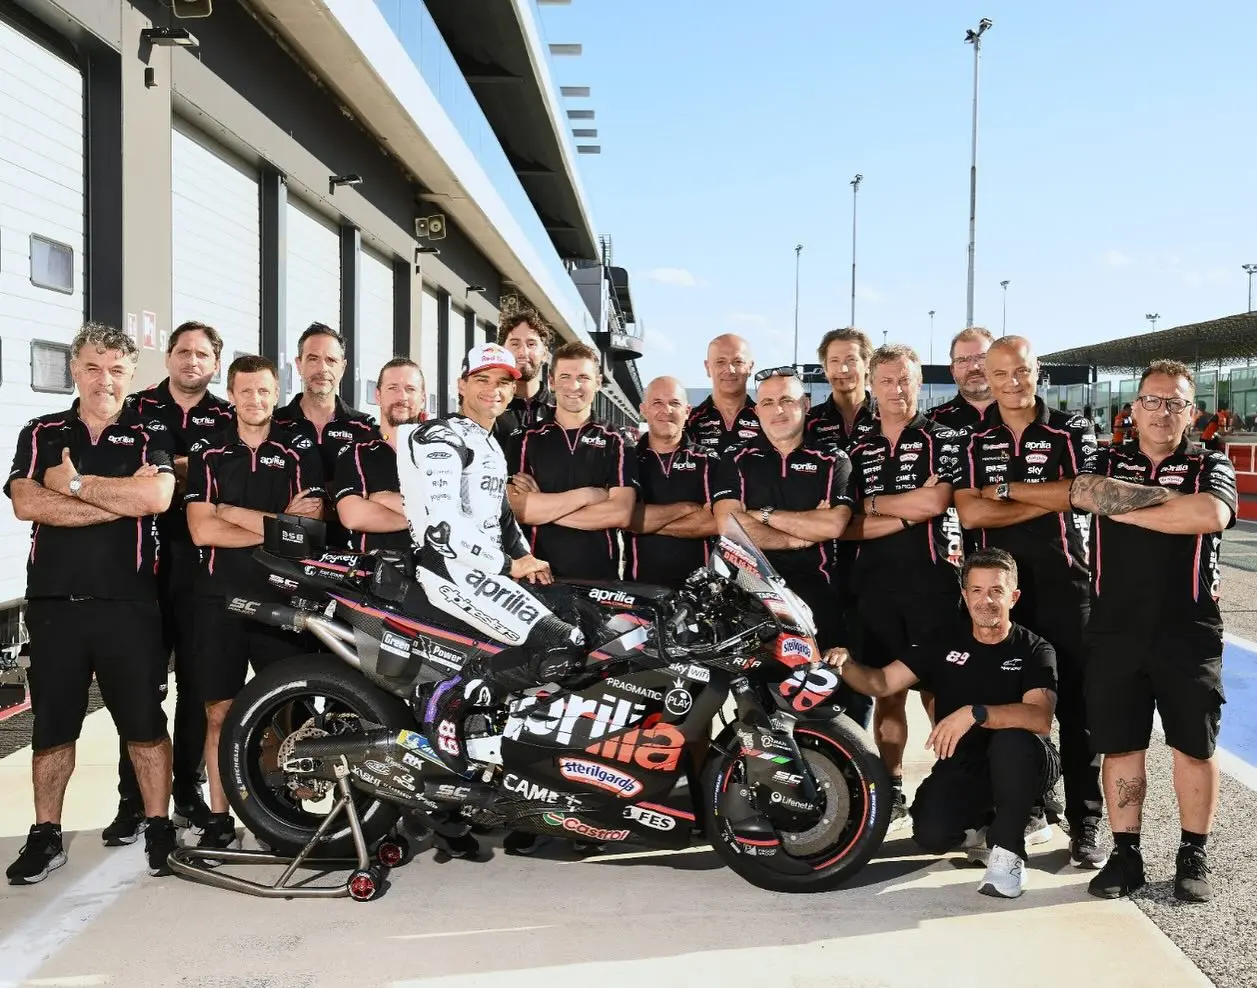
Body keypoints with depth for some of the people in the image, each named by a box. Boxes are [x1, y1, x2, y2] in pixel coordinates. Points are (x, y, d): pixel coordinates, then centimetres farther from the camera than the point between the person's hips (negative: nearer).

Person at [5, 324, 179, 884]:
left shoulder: (149, 434, 5)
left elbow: (156, 496, -15)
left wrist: (75, 484, -9)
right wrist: (123, 499, -12)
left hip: (128, 601, -2)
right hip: (53, 601, 2)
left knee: (144, 722, 4)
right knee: (51, 725, 11)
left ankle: (159, 830, 15)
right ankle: (46, 837, 23)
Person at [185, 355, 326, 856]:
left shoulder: (300, 449, 5)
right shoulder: (208, 452, 8)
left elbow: (308, 526, -6)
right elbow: (201, 530, -4)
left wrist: (234, 513, -9)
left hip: (282, 598, -1)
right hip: (220, 598, 1)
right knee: (219, 713, 6)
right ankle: (219, 819, 16)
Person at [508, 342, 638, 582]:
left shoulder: (616, 443, 4)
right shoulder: (528, 440, 4)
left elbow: (621, 514, -10)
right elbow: (516, 509, -8)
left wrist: (543, 506, -9)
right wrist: (586, 495, -12)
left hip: (601, 577, 0)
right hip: (539, 574, 0)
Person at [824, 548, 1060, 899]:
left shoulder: (1033, 650, -5)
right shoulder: (945, 646, 6)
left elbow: (1040, 717, -24)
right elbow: (882, 683, 2)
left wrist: (974, 713, -37)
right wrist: (845, 665, -20)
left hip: (1020, 764, -2)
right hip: (961, 766, 2)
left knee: (1012, 740, -36)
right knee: (931, 834, -25)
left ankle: (1007, 849, -15)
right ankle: (981, 824, 13)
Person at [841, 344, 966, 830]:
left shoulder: (943, 439, 3)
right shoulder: (857, 451, 13)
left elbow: (935, 502, -13)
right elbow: (846, 527, 3)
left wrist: (874, 503, -3)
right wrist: (908, 512, -9)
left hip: (933, 580, -3)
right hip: (875, 584, 4)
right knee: (887, 691, 9)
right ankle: (891, 792, 18)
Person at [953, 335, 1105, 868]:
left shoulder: (1072, 431, 3)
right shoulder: (972, 440, 6)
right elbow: (970, 513, -8)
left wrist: (1006, 490, -11)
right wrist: (1050, 498, -10)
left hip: (1063, 582, -2)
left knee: (1076, 703, 0)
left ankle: (1085, 823, 8)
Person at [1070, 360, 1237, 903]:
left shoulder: (1211, 466, 5)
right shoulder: (1107, 461, 10)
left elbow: (1210, 515, -18)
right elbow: (1083, 493, -14)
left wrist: (1123, 506, -12)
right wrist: (1168, 495, -14)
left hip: (1189, 633, -1)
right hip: (1114, 630, 1)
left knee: (1194, 746, 7)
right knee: (1119, 745, 7)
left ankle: (1193, 857, 23)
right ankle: (1125, 854, 19)